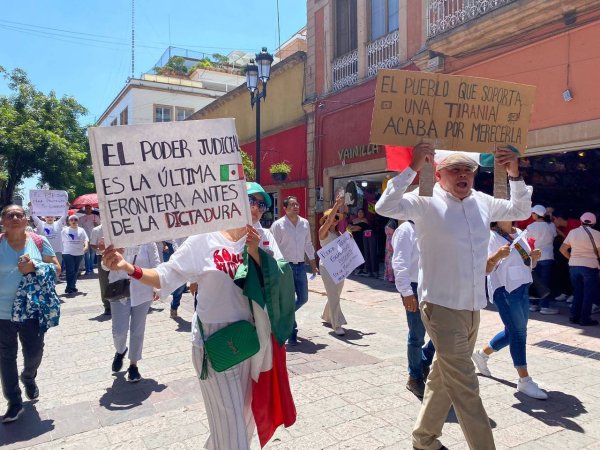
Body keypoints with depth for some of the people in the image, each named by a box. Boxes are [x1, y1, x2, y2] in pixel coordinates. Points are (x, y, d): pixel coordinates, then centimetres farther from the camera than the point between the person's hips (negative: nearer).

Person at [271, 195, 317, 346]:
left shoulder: (305, 223, 6)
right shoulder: (278, 225, -10)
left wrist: (313, 264, 14)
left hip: (301, 266, 5)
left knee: (303, 298, 12)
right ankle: (292, 334, 13)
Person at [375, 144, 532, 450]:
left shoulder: (483, 203, 8)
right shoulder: (427, 203, -10)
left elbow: (521, 210, 21)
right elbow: (385, 207, -23)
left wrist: (514, 174, 6)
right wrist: (413, 168, -25)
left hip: (473, 308, 7)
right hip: (442, 307, -7)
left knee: (445, 378, 19)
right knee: (465, 386, -5)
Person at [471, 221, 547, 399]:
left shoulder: (519, 233, 12)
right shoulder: (490, 236, -11)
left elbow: (529, 264, 20)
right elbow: (485, 269, -16)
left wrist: (534, 257, -2)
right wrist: (497, 255, -34)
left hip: (523, 288, 8)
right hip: (504, 290, -8)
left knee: (513, 331, 15)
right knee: (518, 333, -5)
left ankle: (482, 354, 35)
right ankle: (524, 380, 6)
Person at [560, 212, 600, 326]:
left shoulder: (572, 232, 5)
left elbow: (562, 249, 6)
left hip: (574, 265, 4)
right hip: (590, 266, -4)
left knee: (577, 291, 14)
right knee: (589, 293, 5)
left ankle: (574, 316, 15)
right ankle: (585, 319, 6)